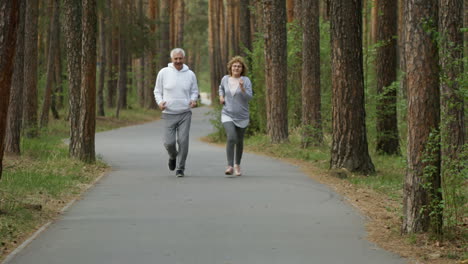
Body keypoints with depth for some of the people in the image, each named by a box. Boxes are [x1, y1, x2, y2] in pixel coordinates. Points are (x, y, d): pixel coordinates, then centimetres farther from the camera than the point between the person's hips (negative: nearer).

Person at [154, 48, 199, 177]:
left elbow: (194, 91, 15)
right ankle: (173, 156, 30)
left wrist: (193, 100, -7)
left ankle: (180, 168, 4)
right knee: (169, 142, -4)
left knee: (183, 141, -8)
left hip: (185, 114, 1)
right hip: (169, 114, 0)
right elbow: (157, 91, 7)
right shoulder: (164, 72, -1)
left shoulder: (190, 74, 4)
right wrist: (160, 102, -13)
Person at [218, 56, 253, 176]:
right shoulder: (225, 79, 1)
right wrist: (221, 96, 6)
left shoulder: (246, 80, -7)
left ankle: (237, 165, 35)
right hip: (227, 115, 0)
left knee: (239, 141, 13)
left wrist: (242, 88, -30)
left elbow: (249, 97, -15)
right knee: (231, 138, -22)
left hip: (242, 116, 0)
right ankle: (230, 166, -23)